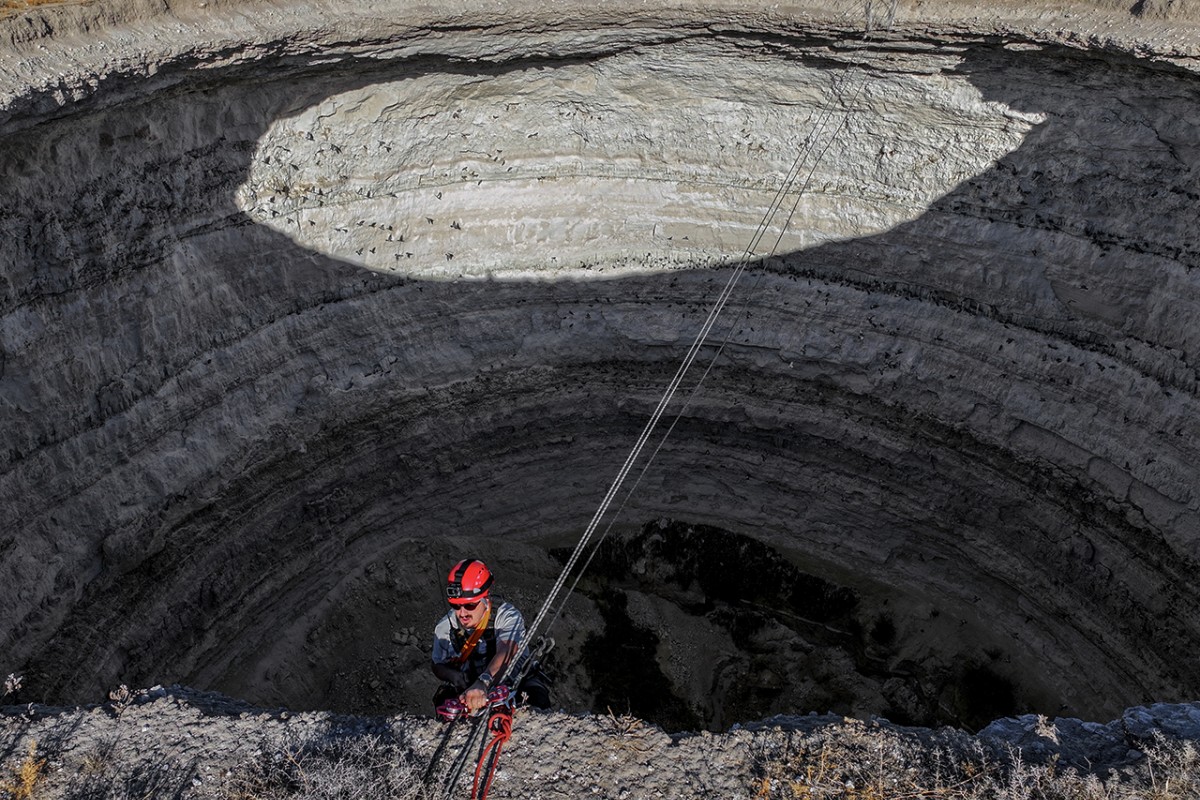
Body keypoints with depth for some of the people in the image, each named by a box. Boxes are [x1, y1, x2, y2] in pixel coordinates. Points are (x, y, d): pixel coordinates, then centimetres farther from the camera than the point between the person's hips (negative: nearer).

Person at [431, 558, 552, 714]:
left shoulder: (507, 616, -23)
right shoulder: (444, 628, -9)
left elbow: (506, 653, -41)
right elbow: (438, 666, 7)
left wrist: (482, 683, -60)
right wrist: (454, 675, -18)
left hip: (516, 680, -3)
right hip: (470, 687, 3)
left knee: (536, 698, -32)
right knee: (444, 698, -25)